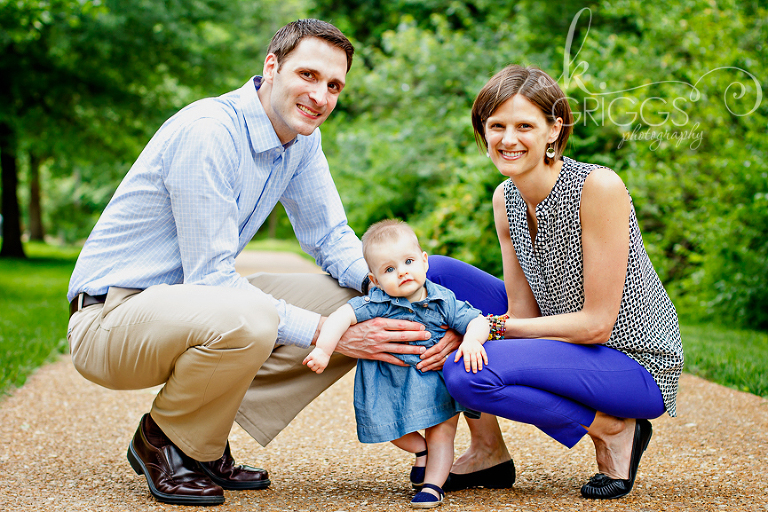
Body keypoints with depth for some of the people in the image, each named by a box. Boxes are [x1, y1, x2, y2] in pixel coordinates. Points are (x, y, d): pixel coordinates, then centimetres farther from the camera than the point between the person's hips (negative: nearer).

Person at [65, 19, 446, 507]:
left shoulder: (302, 137, 2)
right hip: (112, 316, -9)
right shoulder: (206, 133, -25)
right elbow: (210, 277, -26)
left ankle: (205, 443, 3)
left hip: (196, 298, 9)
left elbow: (331, 236, 8)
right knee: (247, 321, -39)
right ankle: (164, 442, -6)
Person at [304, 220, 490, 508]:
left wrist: (472, 340, -30)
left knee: (441, 434, 1)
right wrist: (323, 350, -38)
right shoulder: (378, 304, -19)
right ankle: (421, 450, 33)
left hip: (435, 379, 0)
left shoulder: (443, 302, -12)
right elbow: (342, 316, -26)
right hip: (389, 383, 0)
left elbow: (477, 320, -8)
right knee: (387, 428, 5)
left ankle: (433, 484, 15)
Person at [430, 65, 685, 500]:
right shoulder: (506, 198, -1)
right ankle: (487, 451, 4)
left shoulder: (599, 187, -22)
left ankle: (613, 430, -6)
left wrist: (490, 326, -20)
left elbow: (597, 323, -22)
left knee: (469, 373, -29)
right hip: (566, 345, 8)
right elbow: (524, 313, -1)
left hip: (637, 363, -8)